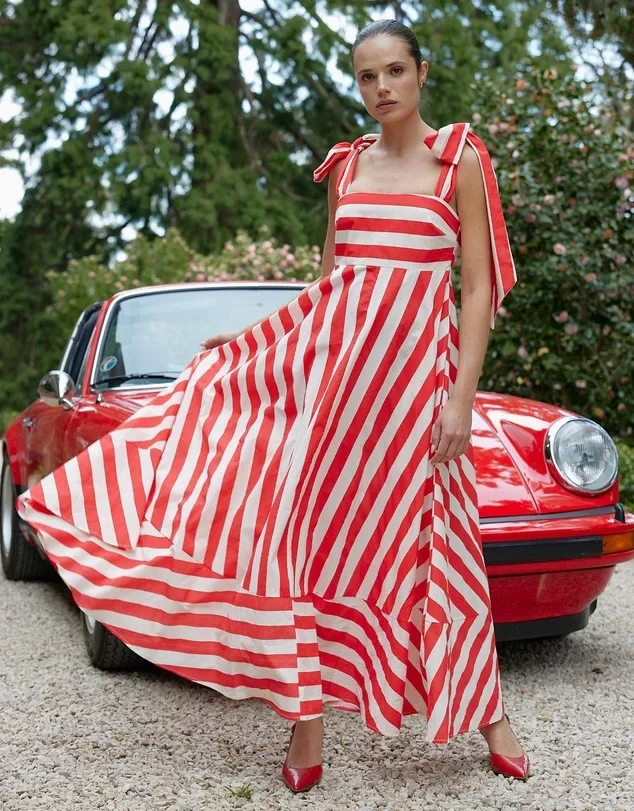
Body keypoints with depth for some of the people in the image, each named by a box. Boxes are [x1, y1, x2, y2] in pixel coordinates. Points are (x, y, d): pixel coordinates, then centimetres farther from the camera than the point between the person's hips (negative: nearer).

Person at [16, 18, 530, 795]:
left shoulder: (460, 161, 0)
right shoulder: (345, 165, 12)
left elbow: (479, 287, -4)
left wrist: (462, 397, -11)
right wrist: (247, 331, 18)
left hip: (419, 366, -4)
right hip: (332, 356, 4)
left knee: (433, 545, 1)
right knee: (309, 530, 1)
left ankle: (489, 717, 19)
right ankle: (308, 727, 10)